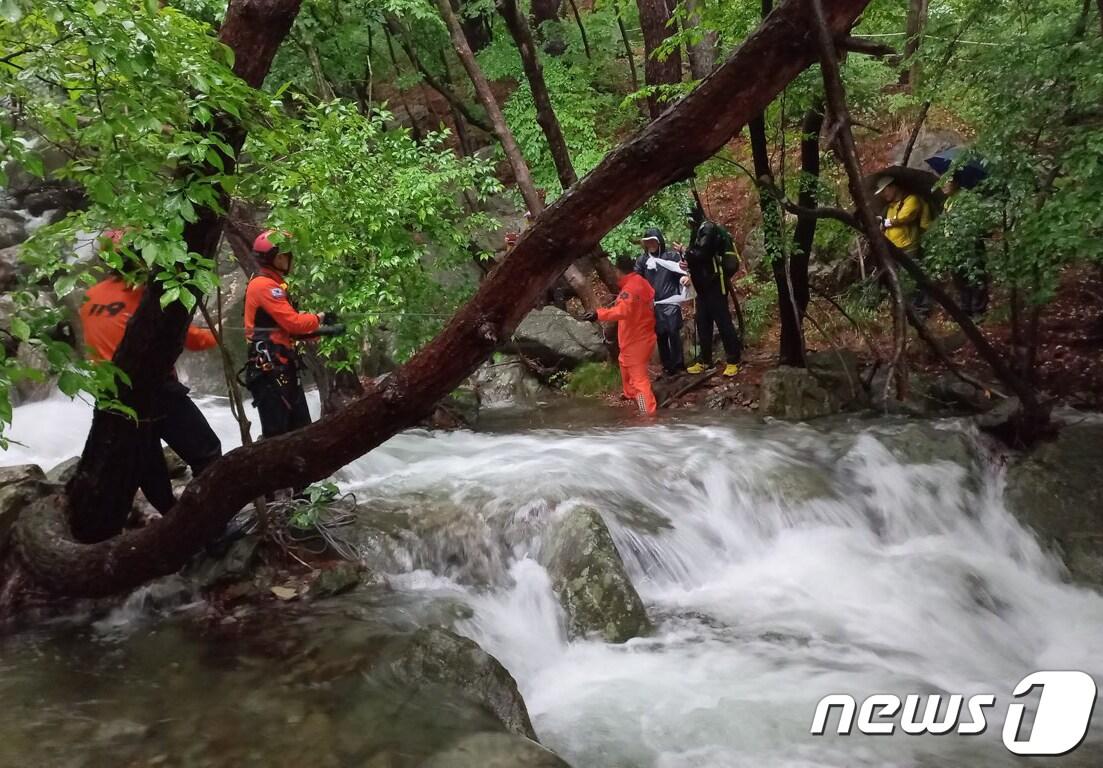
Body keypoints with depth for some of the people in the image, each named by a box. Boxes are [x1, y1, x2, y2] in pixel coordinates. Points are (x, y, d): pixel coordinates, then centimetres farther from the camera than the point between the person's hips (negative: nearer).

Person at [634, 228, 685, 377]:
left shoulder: (671, 256, 3)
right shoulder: (642, 259, 7)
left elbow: (681, 273, 6)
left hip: (670, 301, -2)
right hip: (653, 304, 2)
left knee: (673, 332, -9)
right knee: (660, 335, 7)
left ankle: (678, 364, 2)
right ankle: (667, 365, 16)